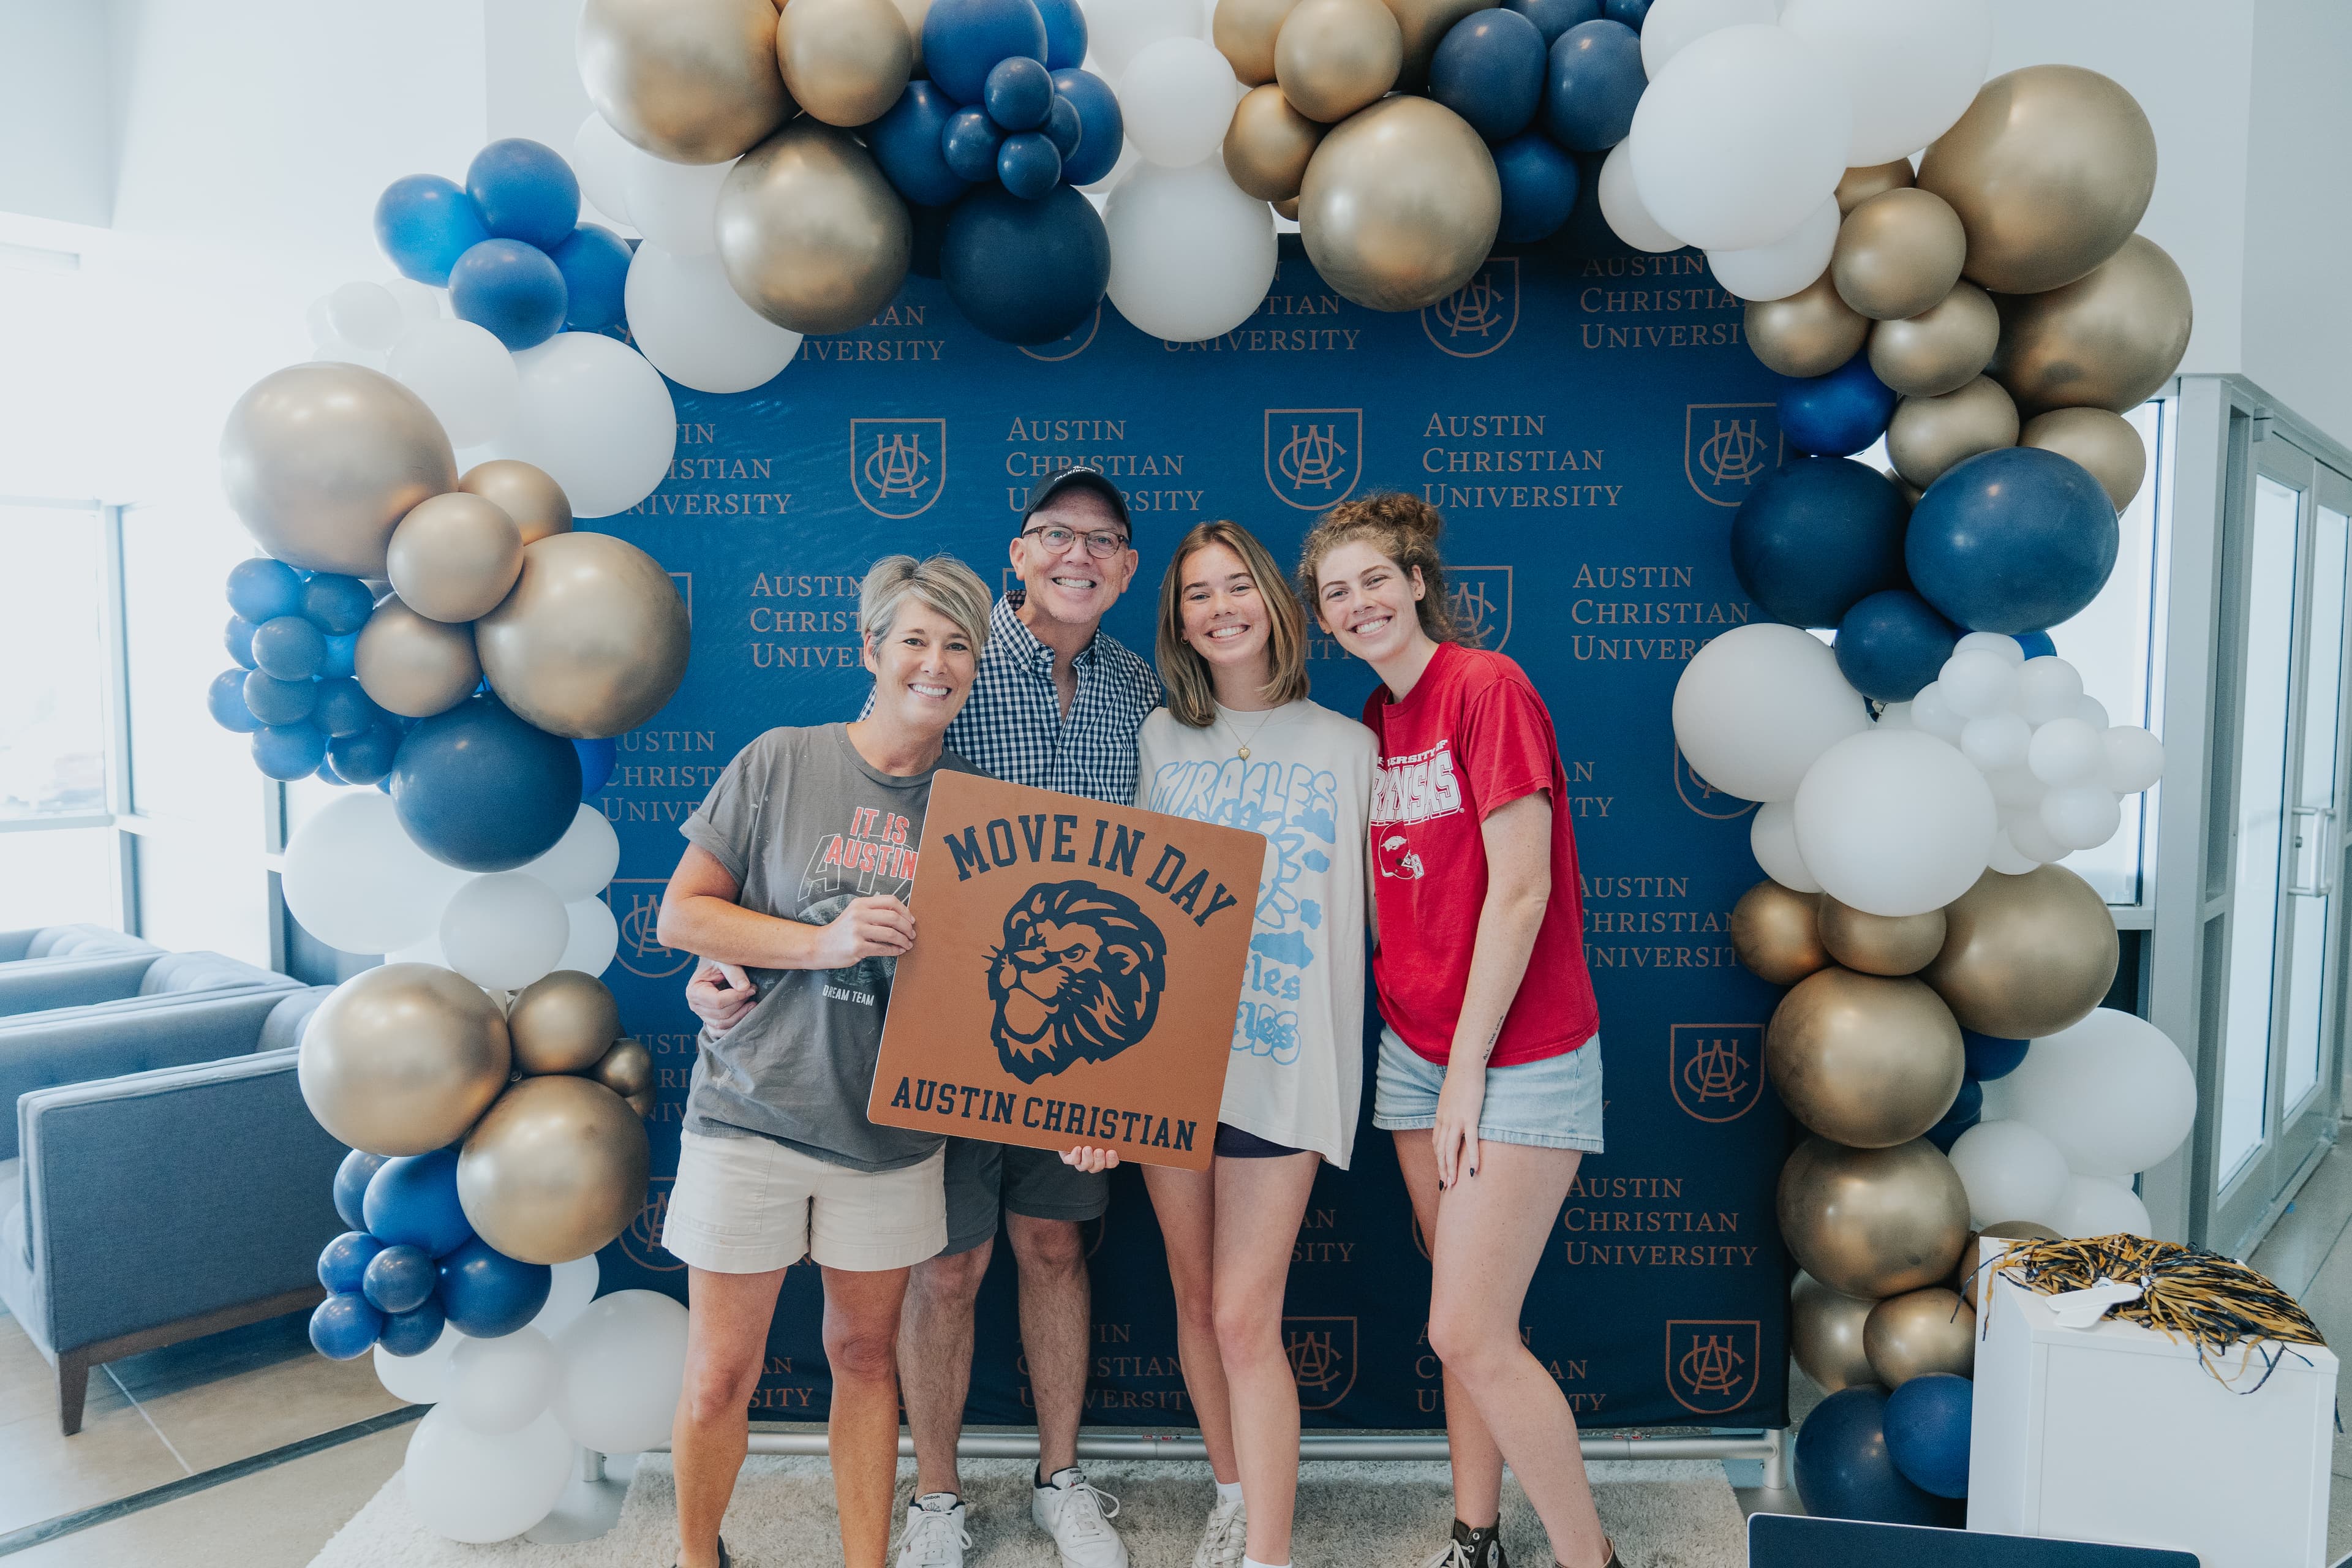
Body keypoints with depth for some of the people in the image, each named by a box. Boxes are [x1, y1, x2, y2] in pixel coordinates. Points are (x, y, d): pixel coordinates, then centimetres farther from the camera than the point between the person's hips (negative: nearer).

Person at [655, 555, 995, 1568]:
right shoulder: (781, 763, -7)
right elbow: (681, 916, -5)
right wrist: (825, 941, -19)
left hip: (892, 1128, 2)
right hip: (753, 1112, -2)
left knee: (866, 1355, 16)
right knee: (720, 1374, 9)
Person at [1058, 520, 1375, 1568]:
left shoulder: (1345, 746, 3)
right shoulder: (1161, 738, 8)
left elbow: (1380, 913, 7)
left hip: (1279, 1053, -3)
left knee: (1244, 1320, -5)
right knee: (1195, 1298, 15)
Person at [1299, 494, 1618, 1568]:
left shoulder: (1487, 686, -13)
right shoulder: (1371, 723, 10)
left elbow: (1520, 891, -17)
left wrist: (1468, 1067, -14)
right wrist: (1423, 1053, 6)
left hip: (1516, 1055, -7)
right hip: (1413, 1048, 7)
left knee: (1469, 1335, -6)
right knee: (1469, 1323, 15)